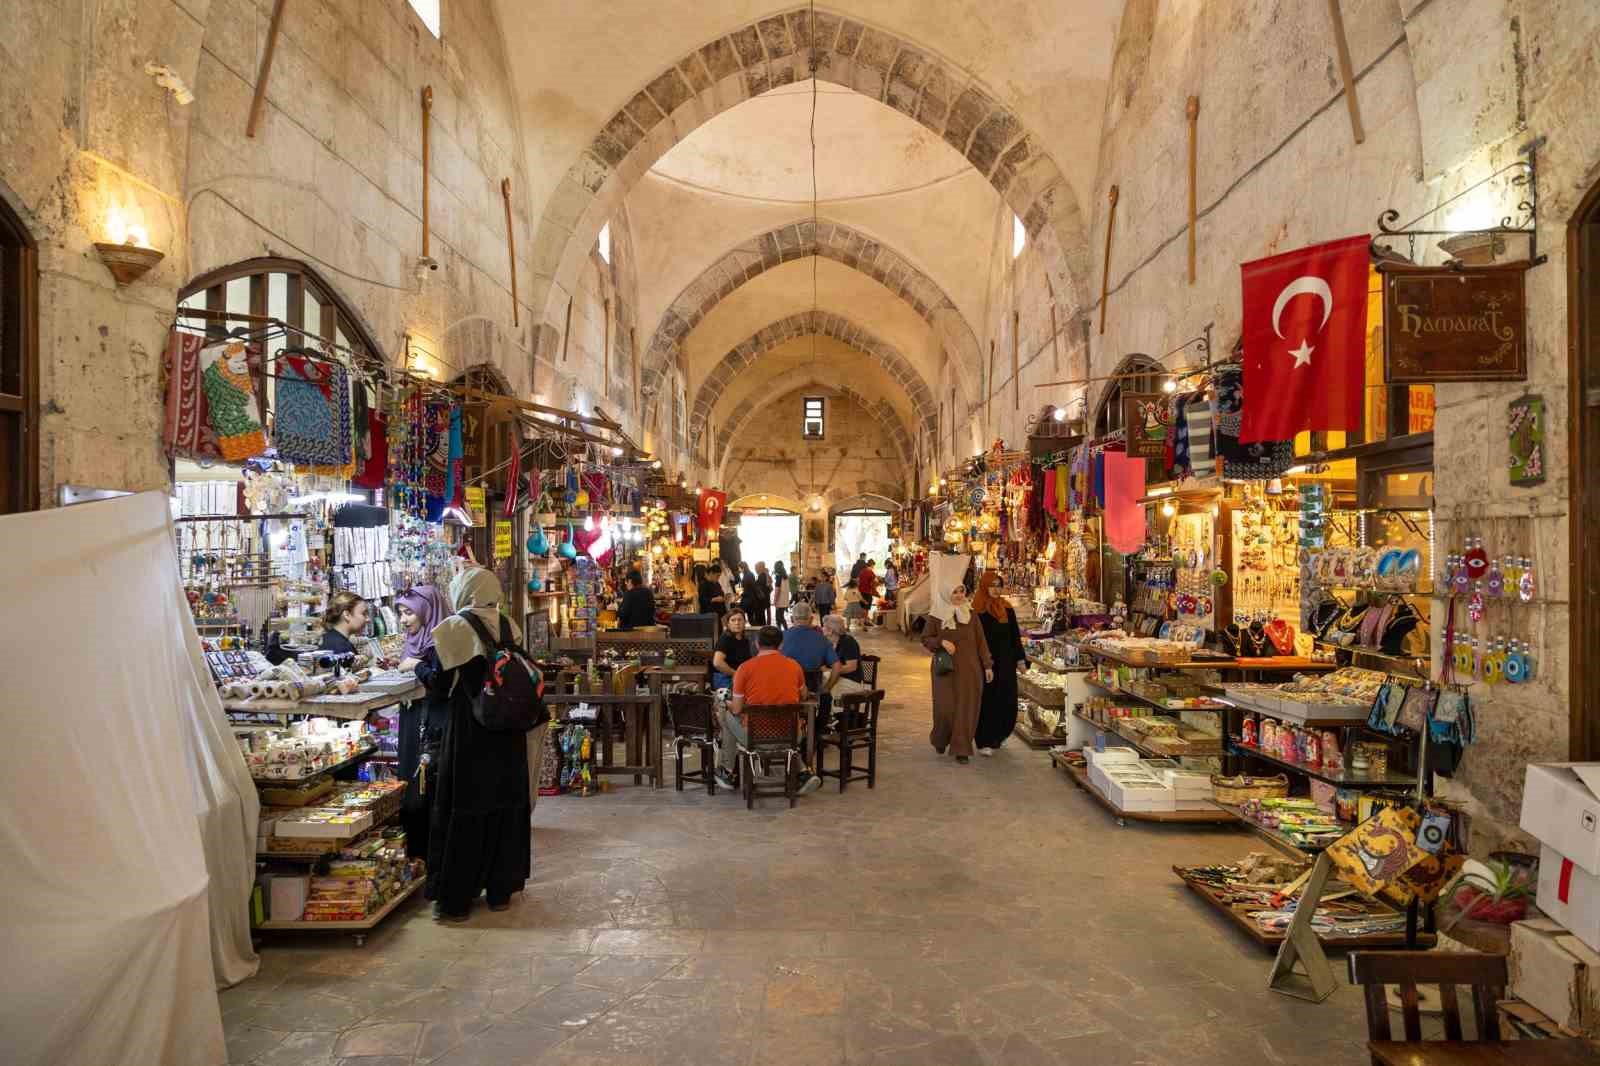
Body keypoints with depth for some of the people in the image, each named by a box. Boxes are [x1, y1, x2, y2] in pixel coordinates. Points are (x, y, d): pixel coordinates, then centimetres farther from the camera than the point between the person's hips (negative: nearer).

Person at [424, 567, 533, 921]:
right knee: (506, 805, 13)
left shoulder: (453, 629, -10)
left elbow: (439, 684, -9)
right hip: (509, 732, 4)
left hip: (469, 732, -4)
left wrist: (419, 666, 10)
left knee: (463, 810, 5)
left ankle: (456, 898, 13)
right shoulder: (508, 626, 2)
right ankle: (500, 889, 24)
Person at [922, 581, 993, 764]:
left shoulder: (970, 614, 4)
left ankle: (961, 749, 11)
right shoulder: (936, 616, -1)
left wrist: (987, 665, 2)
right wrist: (941, 642, -15)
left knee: (966, 708, 0)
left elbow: (980, 641, 5)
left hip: (969, 668, 2)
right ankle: (940, 740, 27)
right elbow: (925, 639, 4)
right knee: (945, 707, -2)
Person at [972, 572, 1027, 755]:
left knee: (1007, 702, 8)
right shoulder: (977, 610, -8)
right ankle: (984, 742, 5)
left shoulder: (1007, 608, 9)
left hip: (1006, 662, 5)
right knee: (987, 701, -1)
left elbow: (1015, 635, 13)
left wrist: (1020, 658, 10)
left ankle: (997, 736, 28)